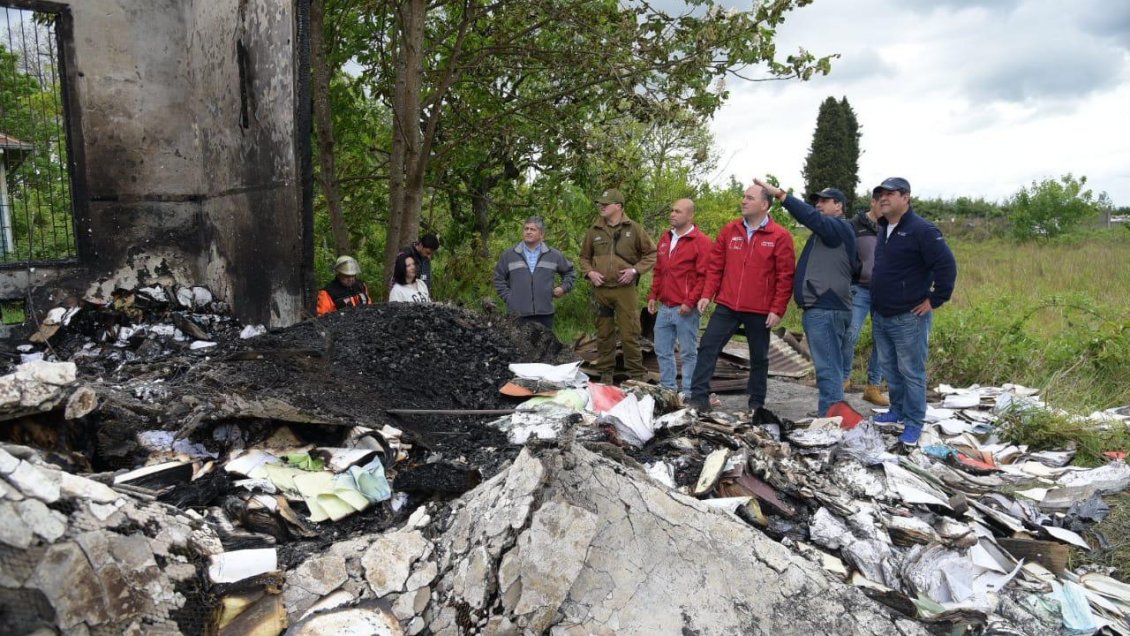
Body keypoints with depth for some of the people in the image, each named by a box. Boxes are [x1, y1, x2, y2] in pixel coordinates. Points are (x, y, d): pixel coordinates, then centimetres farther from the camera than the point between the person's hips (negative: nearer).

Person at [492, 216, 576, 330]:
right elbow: (499, 279, 11)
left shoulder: (554, 255, 8)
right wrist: (508, 298, 2)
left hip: (545, 313, 1)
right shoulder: (508, 255, 5)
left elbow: (569, 272, 22)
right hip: (518, 315, -1)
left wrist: (564, 287, 7)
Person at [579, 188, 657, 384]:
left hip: (625, 289, -3)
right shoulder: (594, 231, 9)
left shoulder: (634, 229, 2)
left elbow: (651, 254, 6)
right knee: (604, 334, 9)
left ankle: (637, 375, 7)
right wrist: (589, 272, 2)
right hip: (601, 289, 3)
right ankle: (606, 373, 19)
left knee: (630, 334, -3)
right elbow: (584, 257, 20)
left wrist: (635, 270, -6)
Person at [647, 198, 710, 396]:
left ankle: (688, 393, 10)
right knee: (662, 350, 13)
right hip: (664, 307, 7)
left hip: (685, 309, -7)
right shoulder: (665, 238, 15)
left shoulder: (701, 242, -7)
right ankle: (667, 388, 26)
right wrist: (653, 296, 14)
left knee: (689, 353, 2)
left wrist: (690, 302, -17)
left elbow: (704, 276, -13)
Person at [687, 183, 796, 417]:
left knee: (759, 358, 10)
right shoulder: (730, 230, 6)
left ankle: (757, 405, 22)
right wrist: (707, 294, 1)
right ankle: (699, 397, 5)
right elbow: (715, 265, 9)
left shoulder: (780, 236, -5)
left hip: (760, 311, -3)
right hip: (727, 306, 3)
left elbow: (786, 276, -6)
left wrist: (777, 309, -10)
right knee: (707, 347, -2)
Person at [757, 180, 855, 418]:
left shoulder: (839, 228, -8)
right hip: (824, 308, 10)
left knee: (827, 367, -11)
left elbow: (811, 217, -23)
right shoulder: (829, 231, 24)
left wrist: (779, 193, -24)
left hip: (825, 310, -10)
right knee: (831, 367, 13)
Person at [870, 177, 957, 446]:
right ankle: (897, 411, 31)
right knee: (889, 368, 16)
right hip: (880, 316, 8)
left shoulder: (921, 229, -14)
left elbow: (947, 265, -19)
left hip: (909, 318, -8)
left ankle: (913, 423, 9)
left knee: (911, 372, 0)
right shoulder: (884, 229, 12)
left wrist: (935, 300, -16)